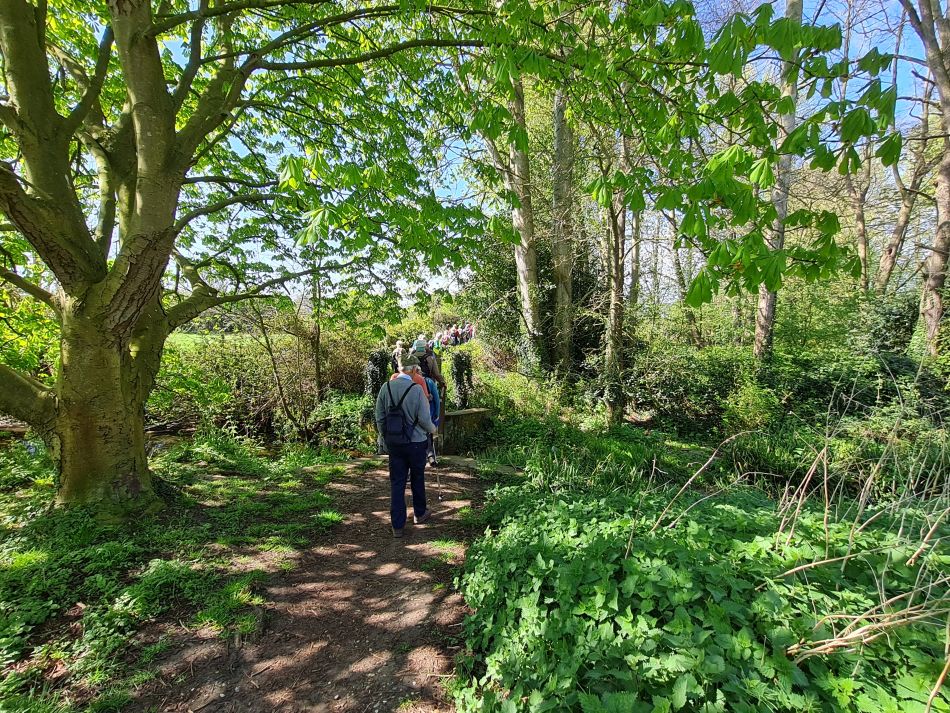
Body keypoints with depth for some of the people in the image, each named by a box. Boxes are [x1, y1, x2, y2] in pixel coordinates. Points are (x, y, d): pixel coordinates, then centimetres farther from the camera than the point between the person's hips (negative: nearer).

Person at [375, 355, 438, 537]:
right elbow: (424, 419, -14)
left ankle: (397, 526, 12)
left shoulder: (386, 387, -4)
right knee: (417, 479, 17)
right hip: (416, 442, -3)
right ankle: (419, 514, 36)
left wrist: (384, 437, 15)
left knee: (396, 483, 9)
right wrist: (433, 430, 6)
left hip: (393, 443, 3)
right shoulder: (416, 389, -17)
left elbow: (379, 417, 2)